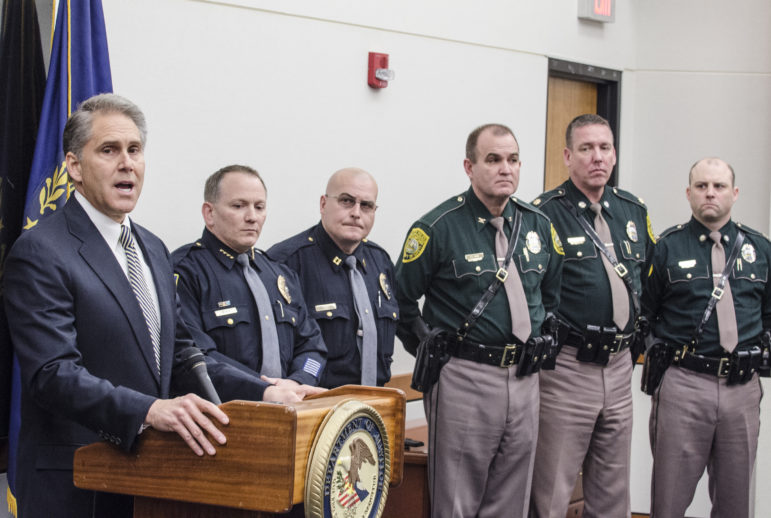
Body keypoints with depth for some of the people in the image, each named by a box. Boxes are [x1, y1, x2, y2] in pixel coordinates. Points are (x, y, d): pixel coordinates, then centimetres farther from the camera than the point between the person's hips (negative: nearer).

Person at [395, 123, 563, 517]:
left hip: (524, 379, 6)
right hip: (464, 380, -5)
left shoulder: (538, 226, 9)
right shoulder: (439, 227, -8)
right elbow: (401, 300, -3)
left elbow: (552, 293, 24)